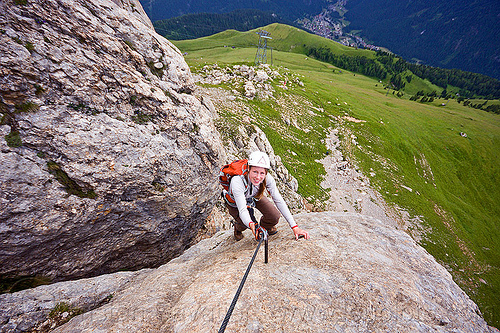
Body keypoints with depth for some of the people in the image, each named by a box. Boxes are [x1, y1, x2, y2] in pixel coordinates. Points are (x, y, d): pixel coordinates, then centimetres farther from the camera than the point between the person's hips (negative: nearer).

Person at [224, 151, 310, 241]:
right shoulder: (237, 181, -42)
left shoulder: (267, 178, -33)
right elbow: (242, 210, -44)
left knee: (274, 217, -19)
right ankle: (238, 228, 13)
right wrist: (251, 225, -66)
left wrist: (295, 227, -34)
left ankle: (266, 226, 18)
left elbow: (279, 201, -29)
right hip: (235, 202, -2)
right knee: (246, 223, -26)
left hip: (254, 197, 2)